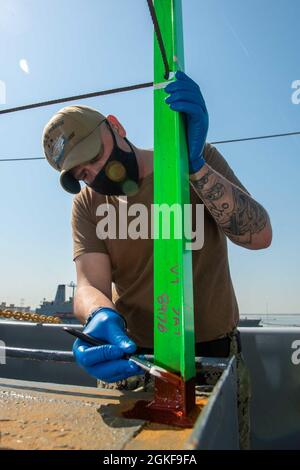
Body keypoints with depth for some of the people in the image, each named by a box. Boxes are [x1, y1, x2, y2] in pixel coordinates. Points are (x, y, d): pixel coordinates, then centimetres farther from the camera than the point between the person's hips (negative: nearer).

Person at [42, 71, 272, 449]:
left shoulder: (199, 160, -8)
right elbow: (89, 285, -15)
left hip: (214, 352, -1)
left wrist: (195, 164, -32)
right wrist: (101, 317, -37)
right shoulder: (87, 205, -3)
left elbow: (259, 236, -20)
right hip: (130, 357, 2)